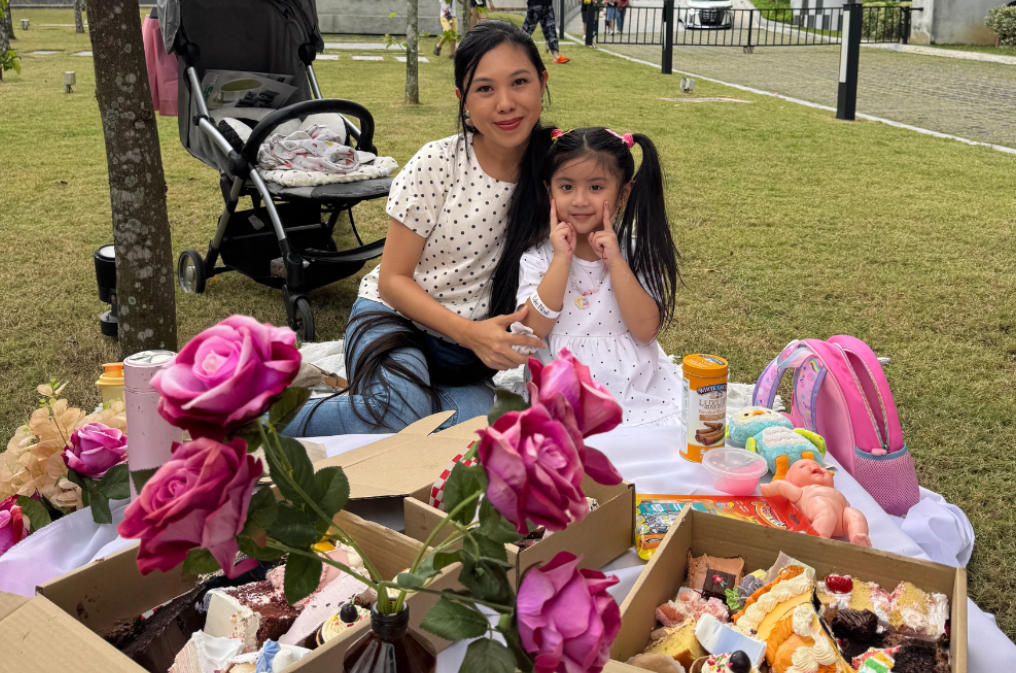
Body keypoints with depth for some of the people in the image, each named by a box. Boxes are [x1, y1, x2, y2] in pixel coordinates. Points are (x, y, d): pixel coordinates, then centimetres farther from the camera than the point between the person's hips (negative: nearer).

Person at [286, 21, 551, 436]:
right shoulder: (435, 165, -13)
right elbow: (393, 280, -9)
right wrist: (470, 333, -22)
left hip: (478, 340, 3)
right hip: (396, 316, -3)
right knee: (398, 411, -35)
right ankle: (286, 424, -8)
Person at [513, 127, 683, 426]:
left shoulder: (636, 252, 1)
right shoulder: (537, 258, 1)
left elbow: (647, 330, -10)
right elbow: (533, 329, -11)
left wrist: (615, 261, -15)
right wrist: (562, 259, -14)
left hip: (636, 392, 1)